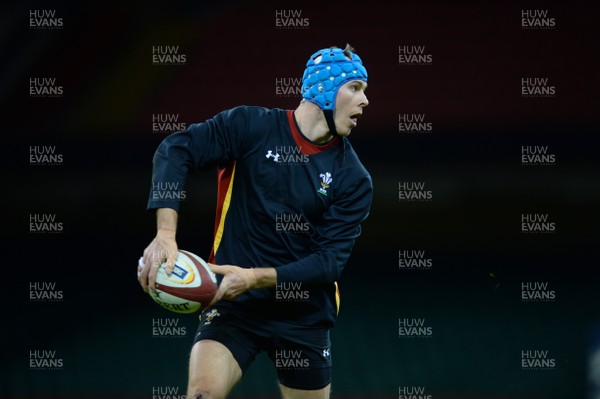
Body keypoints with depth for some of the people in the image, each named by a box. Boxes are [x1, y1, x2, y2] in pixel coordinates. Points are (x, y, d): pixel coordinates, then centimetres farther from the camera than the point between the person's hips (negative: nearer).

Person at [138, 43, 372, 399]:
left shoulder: (354, 179, -2)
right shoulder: (251, 126, -5)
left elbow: (330, 261, -8)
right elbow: (177, 150, -11)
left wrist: (256, 278, -22)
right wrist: (166, 233, -25)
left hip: (305, 317, 3)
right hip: (233, 303, -3)